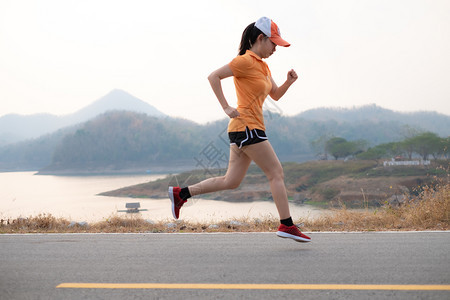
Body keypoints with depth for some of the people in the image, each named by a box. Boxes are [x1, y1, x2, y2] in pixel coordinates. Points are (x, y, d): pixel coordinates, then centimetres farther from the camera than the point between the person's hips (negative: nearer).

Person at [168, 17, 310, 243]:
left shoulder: (262, 65, 18)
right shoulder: (245, 61, -10)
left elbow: (276, 95, 24)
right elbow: (213, 77, -15)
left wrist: (289, 82, 4)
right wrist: (227, 109, -17)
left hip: (242, 130, 10)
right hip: (247, 127, -10)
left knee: (231, 182, 10)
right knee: (277, 174, -5)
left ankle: (181, 193, 14)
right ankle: (287, 226, -2)